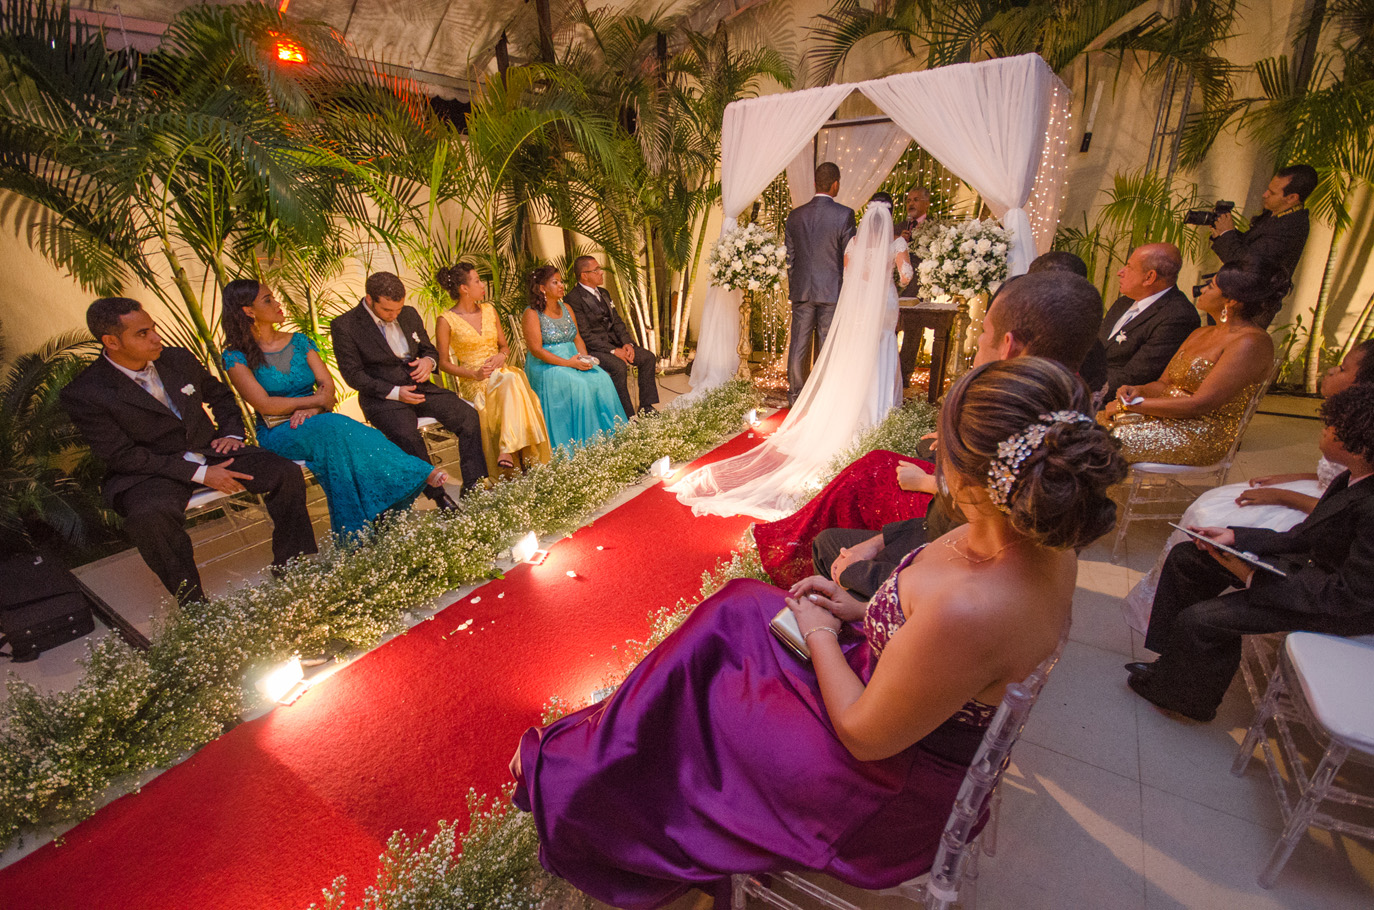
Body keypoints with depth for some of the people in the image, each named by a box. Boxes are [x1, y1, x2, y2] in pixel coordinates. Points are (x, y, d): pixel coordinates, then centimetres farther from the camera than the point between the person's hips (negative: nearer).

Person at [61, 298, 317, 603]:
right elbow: (124, 457, -13)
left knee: (287, 473, -19)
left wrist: (232, 433, 5)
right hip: (150, 472, -4)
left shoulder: (179, 358, 7)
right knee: (149, 516, -39)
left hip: (211, 453, 4)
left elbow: (220, 396, 24)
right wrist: (199, 474, -22)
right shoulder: (84, 394, -8)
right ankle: (192, 600, -18)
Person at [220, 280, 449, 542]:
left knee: (335, 440, -33)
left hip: (317, 422, 4)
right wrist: (316, 400, -9)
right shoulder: (236, 357, 0)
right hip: (277, 434, -4)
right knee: (333, 428, -34)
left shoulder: (299, 342, 13)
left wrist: (310, 410, -15)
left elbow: (328, 385, 4)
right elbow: (264, 404, -10)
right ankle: (419, 474, -35)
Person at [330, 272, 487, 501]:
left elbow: (429, 349, 21)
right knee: (408, 437, -35)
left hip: (419, 387, 5)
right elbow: (353, 375, -8)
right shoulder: (344, 326, -5)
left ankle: (473, 487, -17)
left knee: (468, 415, -19)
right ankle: (440, 497, -23)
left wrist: (429, 361, -5)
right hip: (382, 396, -5)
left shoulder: (409, 314, 10)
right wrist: (395, 392, -18)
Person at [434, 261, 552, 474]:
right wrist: (474, 374, -15)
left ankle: (507, 451, -41)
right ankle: (523, 455, -37)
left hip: (501, 372, 4)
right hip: (474, 382, -4)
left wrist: (501, 355, -5)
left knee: (513, 380, -33)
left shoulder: (489, 310, 13)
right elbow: (444, 363, -1)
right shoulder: (446, 320, -3)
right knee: (511, 381, -35)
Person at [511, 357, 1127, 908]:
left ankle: (561, 765, 39)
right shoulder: (1049, 541, -14)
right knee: (738, 605, 15)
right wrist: (862, 612, 1)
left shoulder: (967, 609, -41)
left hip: (890, 783, -8)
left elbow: (864, 734, -26)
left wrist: (822, 634, -12)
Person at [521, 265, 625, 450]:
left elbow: (577, 338, 16)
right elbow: (536, 350, -13)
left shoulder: (566, 309, 16)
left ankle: (607, 436, -16)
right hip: (546, 366, -6)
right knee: (578, 385, -32)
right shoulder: (532, 314, -5)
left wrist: (584, 357, -6)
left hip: (572, 360, 6)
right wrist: (568, 363, -20)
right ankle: (581, 443, -24)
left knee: (602, 380, -21)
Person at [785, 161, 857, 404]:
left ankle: (795, 396, 16)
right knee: (828, 347, 5)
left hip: (801, 291, 3)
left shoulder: (795, 215, 4)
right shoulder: (844, 214, -7)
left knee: (798, 345, 8)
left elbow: (790, 258, 8)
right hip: (832, 291, -3)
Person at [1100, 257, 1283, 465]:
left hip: (1205, 438, -8)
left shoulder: (1251, 343, -14)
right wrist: (1138, 391, -10)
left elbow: (1201, 404, -21)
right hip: (1164, 418, 8)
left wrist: (1129, 404, -19)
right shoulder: (1200, 334, 15)